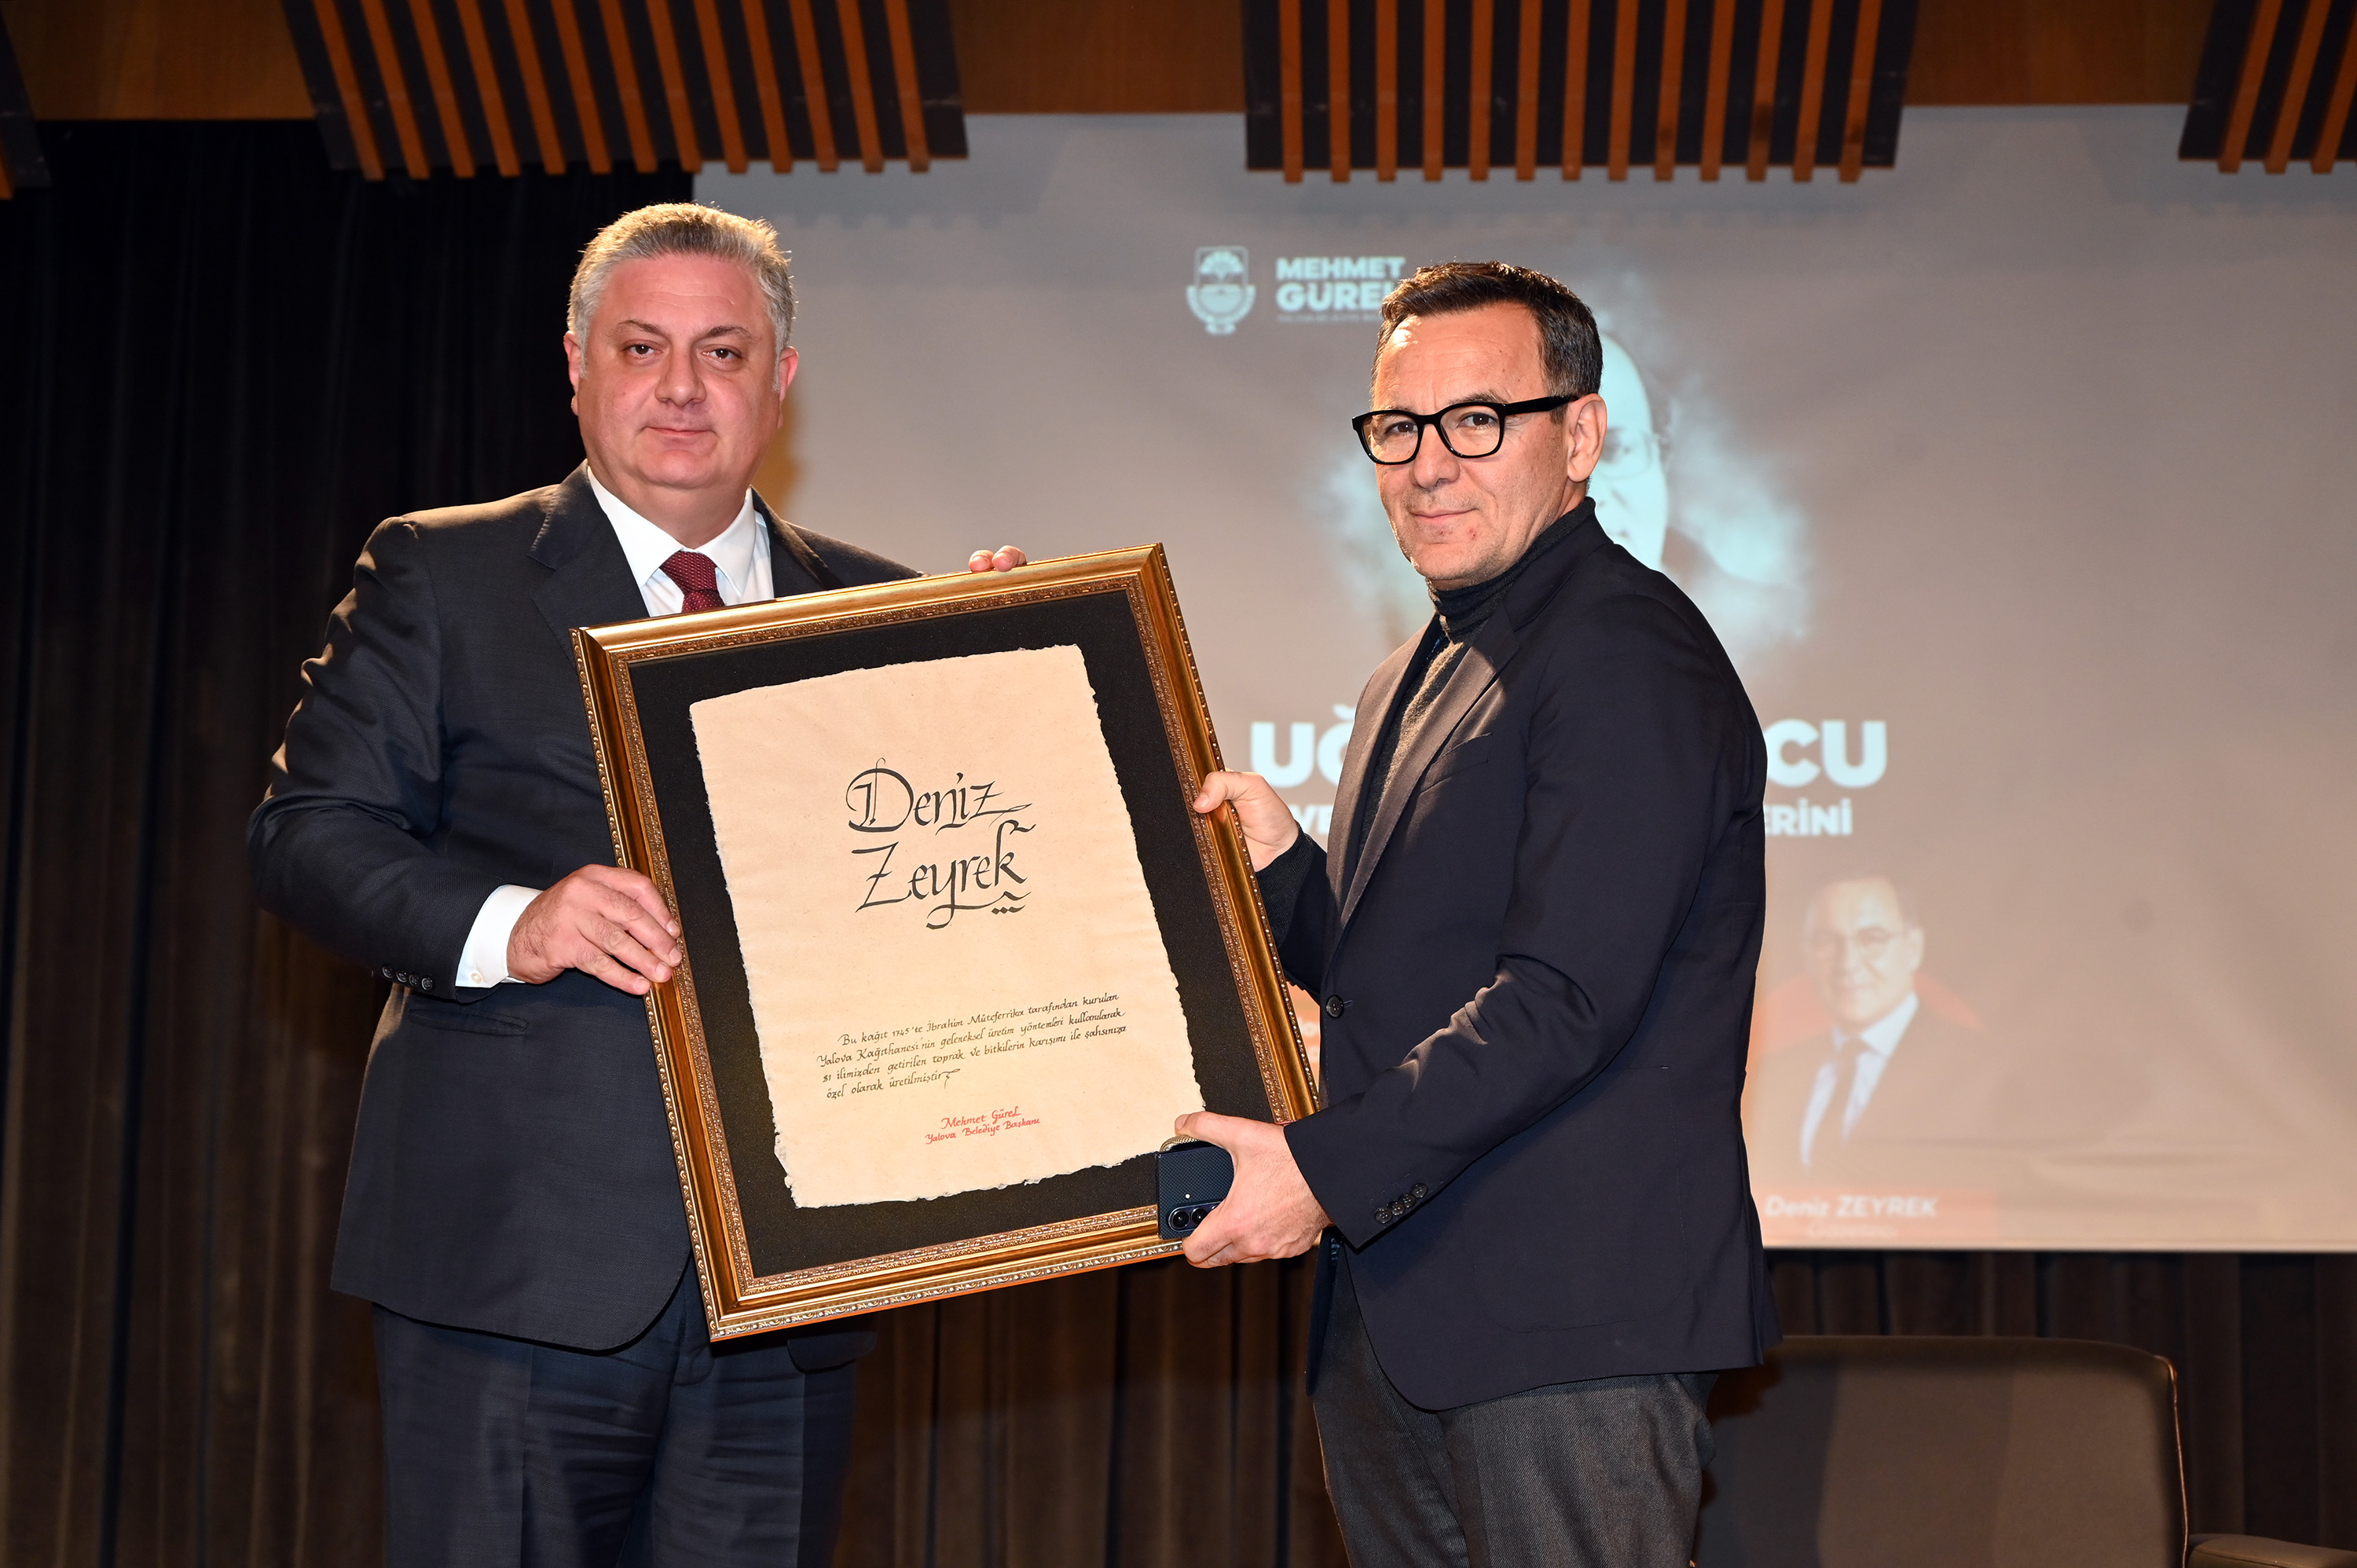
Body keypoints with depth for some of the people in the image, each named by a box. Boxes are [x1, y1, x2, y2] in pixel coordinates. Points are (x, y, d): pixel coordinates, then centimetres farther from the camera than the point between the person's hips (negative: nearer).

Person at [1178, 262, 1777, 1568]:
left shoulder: (1628, 655, -13)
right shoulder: (1420, 678, 19)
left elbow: (1565, 1001, -21)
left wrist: (1326, 1166, -22)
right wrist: (1282, 870, 2)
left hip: (1569, 1319, -9)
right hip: (1393, 1316, 9)